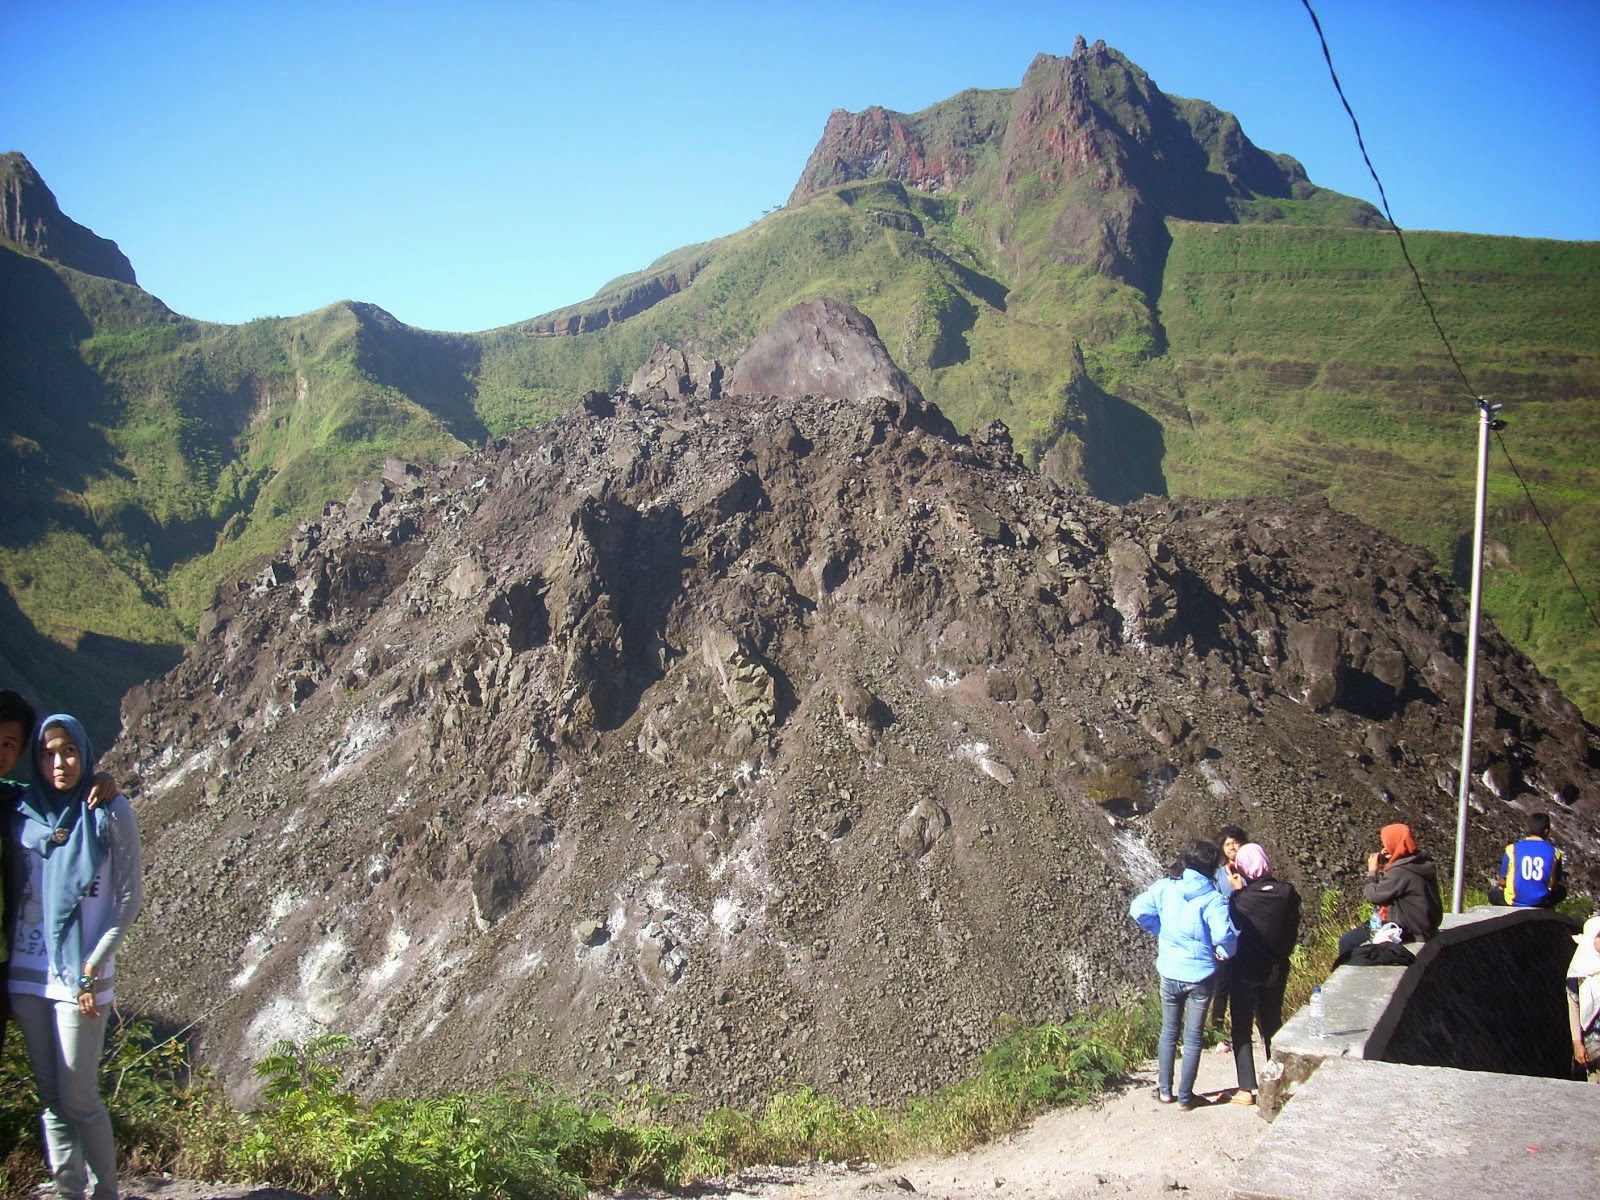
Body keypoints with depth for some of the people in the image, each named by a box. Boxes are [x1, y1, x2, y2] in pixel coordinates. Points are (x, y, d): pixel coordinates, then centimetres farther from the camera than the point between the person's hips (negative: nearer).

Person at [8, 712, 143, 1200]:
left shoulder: (110, 811, -3)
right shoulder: (23, 812, 7)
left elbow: (130, 895, -4)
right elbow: (14, 889, 12)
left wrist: (95, 964, -11)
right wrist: (11, 965, 4)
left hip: (80, 976, -4)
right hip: (27, 976, 4)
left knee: (78, 1097, -2)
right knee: (49, 1095, 9)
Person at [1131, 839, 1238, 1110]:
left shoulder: (1163, 888, -6)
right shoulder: (1213, 899, -17)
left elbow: (1138, 910, -9)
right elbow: (1223, 934, -28)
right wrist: (1225, 953, -6)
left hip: (1170, 973, 3)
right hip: (1199, 975, -3)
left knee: (1169, 1031, 20)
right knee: (1193, 1037, 9)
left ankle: (1165, 1090, 25)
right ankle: (1185, 1097, 16)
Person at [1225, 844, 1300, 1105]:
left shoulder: (1241, 899, -20)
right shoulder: (1287, 893, -9)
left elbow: (1231, 931, -7)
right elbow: (1293, 932, 1)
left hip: (1244, 971, -4)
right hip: (1276, 970, 4)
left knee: (1242, 1028, 7)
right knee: (1272, 1024, 19)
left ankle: (1247, 1089, 4)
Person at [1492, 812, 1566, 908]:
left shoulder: (1513, 849, -10)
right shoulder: (1553, 852, -8)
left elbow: (1502, 882, -2)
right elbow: (1555, 886, 1)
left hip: (1515, 902, 0)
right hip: (1542, 904, 0)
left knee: (1493, 895, 32)